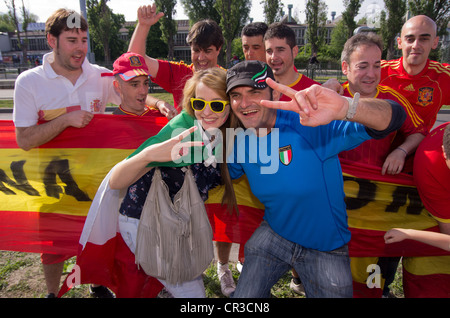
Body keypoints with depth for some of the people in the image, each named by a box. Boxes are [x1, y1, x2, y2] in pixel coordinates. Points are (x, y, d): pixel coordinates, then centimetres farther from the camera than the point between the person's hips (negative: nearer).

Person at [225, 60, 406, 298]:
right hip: (273, 235, 4)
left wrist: (345, 108, -56)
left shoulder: (310, 125, -27)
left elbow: (394, 116, -35)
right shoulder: (240, 143, -8)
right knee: (242, 300, 9)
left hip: (326, 248, -3)